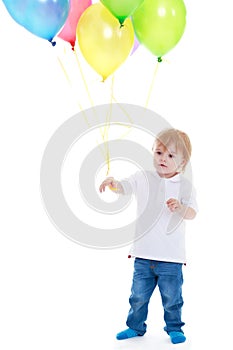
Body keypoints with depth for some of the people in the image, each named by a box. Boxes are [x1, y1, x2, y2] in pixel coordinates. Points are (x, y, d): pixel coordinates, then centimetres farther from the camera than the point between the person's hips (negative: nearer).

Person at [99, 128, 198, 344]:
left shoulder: (185, 186, -1)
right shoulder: (143, 178, 2)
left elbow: (192, 213, -6)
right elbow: (124, 187, -9)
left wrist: (180, 207, -28)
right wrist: (113, 183, -32)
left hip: (171, 256, -1)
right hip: (143, 253, 2)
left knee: (171, 296, 9)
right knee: (138, 294, 13)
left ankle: (174, 328, 30)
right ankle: (135, 326, 32)